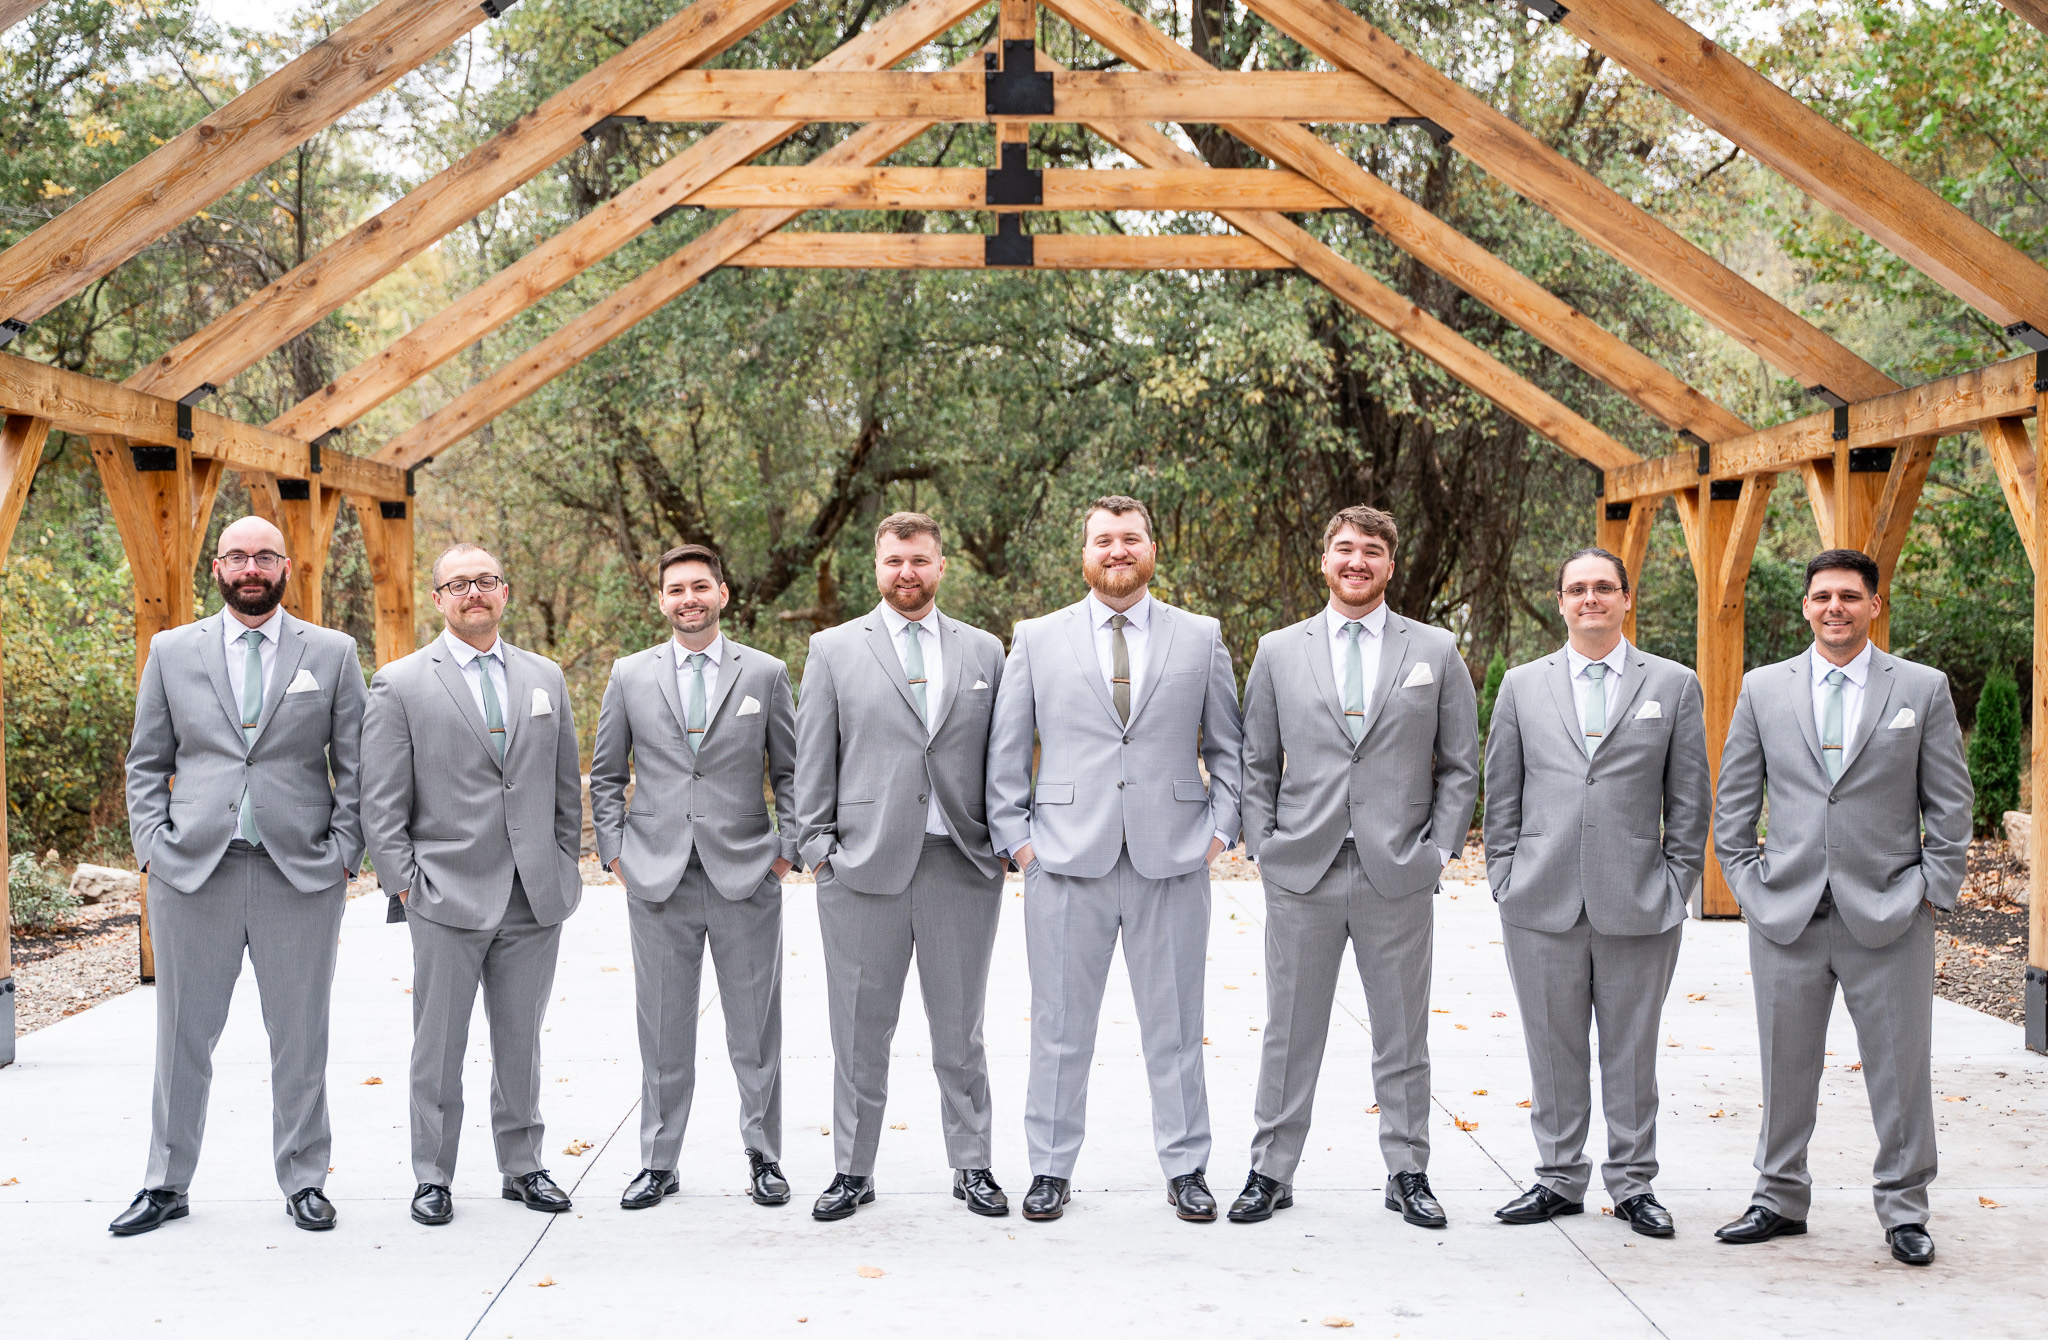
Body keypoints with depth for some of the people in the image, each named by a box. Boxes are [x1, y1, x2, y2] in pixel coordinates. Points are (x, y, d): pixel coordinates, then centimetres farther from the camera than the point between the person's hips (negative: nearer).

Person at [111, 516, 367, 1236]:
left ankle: (304, 1181, 17)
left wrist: (343, 854, -3)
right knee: (183, 1035, 7)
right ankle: (166, 1184, 19)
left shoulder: (332, 652, 7)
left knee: (301, 1037, 5)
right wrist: (151, 846, -1)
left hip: (301, 875, -1)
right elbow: (146, 764, 11)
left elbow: (356, 766, 6)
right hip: (192, 872, 1)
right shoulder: (172, 651, 9)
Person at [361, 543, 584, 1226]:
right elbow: (381, 803, -2)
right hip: (448, 895, -3)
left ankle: (522, 1165, 23)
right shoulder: (400, 684, 0)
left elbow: (566, 785, 15)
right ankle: (433, 1177, 14)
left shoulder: (546, 678, 12)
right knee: (439, 1047, 3)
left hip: (535, 897, 3)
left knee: (520, 1040, 11)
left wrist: (564, 870, 10)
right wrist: (404, 885, -8)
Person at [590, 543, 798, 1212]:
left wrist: (787, 848, 0)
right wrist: (615, 851, 4)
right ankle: (658, 1163, 17)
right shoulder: (630, 676, 7)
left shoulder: (766, 673, 4)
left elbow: (791, 771, 9)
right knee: (662, 1032, 6)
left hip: (746, 876, -1)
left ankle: (764, 1157, 17)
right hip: (658, 878, 1)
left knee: (756, 1029, 5)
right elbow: (606, 775, 13)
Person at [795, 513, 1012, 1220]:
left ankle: (973, 1167, 19)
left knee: (960, 1030, 8)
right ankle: (853, 1172, 16)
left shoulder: (984, 651, 10)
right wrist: (818, 845, -2)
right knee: (861, 1032, 5)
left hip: (961, 863, 1)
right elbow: (812, 758, 5)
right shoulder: (834, 649, 6)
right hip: (865, 863, -1)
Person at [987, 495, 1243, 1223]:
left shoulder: (1201, 638, 8)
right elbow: (1005, 753, 8)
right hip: (1067, 862, 0)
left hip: (1172, 861, 0)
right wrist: (1016, 836, 1)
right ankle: (1050, 1169, 18)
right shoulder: (1037, 640, 7)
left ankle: (1186, 1170, 19)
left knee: (1175, 1026, 7)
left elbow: (1228, 747, 12)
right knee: (1059, 1027, 6)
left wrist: (1219, 829, 2)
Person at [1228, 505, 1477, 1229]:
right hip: (1301, 872, 0)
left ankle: (1408, 1173, 19)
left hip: (1398, 875, 0)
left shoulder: (1435, 651, 6)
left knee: (1402, 1035, 8)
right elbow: (1255, 763, 10)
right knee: (1289, 1032, 6)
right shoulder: (1279, 651, 8)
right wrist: (1264, 846, 2)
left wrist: (1439, 849, -1)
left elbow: (1459, 765, 8)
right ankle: (1270, 1172, 15)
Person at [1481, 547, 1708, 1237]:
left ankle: (1633, 1183, 18)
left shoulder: (1674, 684, 6)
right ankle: (1558, 1179, 19)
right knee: (1554, 1049, 7)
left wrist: (1678, 885, 0)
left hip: (1638, 904, -1)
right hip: (1543, 902, 1)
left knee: (1632, 1050, 6)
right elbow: (1502, 796, 10)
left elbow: (1689, 799, 6)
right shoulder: (1522, 686, 9)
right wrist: (1506, 881, 4)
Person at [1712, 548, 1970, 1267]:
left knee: (1901, 1067, 3)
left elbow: (1951, 804, 4)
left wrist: (1932, 890, -2)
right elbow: (1733, 799, 11)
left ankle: (1904, 1209, 16)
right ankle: (1780, 1198, 22)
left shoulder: (1923, 688, 3)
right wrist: (1747, 879, 3)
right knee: (1785, 1066, 9)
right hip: (1786, 913, 2)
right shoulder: (1763, 688, 7)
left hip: (1887, 915, -1)